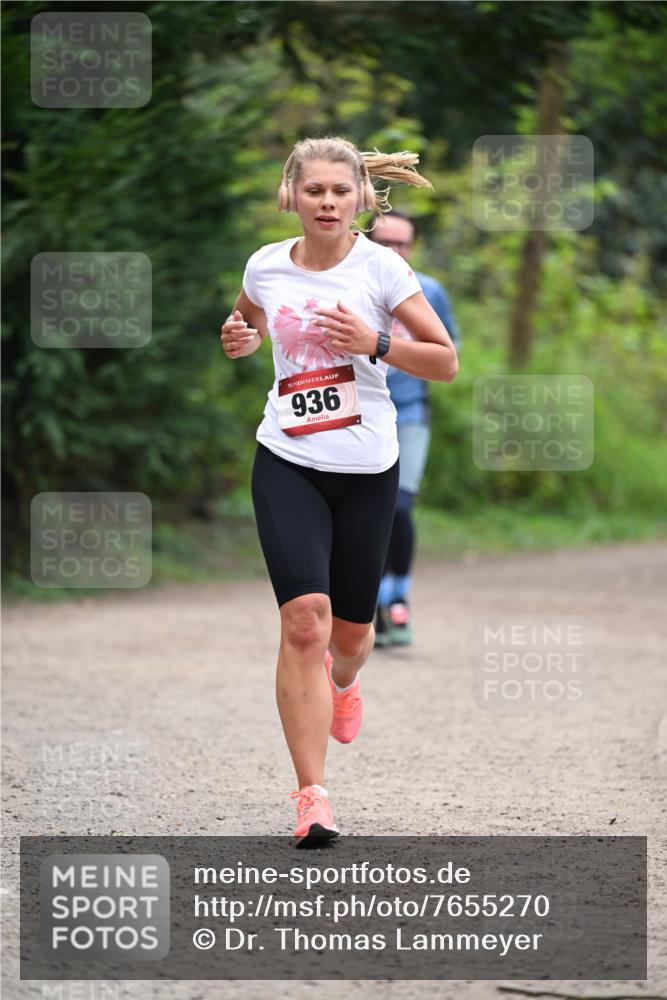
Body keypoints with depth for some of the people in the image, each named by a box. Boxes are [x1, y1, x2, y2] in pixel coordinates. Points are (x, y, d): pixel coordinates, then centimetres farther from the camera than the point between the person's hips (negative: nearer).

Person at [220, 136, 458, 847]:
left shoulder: (381, 268, -6)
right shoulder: (265, 266, 2)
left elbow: (445, 363, -4)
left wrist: (375, 343, -19)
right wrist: (239, 339, 2)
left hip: (366, 468, 0)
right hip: (287, 463, 0)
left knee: (350, 628, 11)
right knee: (305, 618, -17)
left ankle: (342, 681, 52)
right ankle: (311, 795, -14)